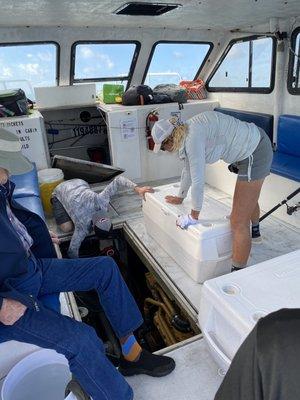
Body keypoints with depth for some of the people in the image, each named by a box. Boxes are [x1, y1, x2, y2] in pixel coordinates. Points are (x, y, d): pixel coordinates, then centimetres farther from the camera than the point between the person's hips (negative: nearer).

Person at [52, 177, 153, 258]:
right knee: (67, 227, -14)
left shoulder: (102, 200, -35)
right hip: (61, 192, -3)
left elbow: (118, 180, -32)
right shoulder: (83, 226, -38)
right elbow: (72, 251, -27)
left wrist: (137, 189, -41)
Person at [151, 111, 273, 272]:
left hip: (255, 155, -10)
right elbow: (188, 170, 16)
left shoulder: (193, 137, -26)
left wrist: (193, 216, -11)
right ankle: (255, 232, 64)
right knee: (250, 197, 35)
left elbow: (198, 180, -24)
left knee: (238, 222, -9)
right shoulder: (186, 133, 3)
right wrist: (180, 197, 29)